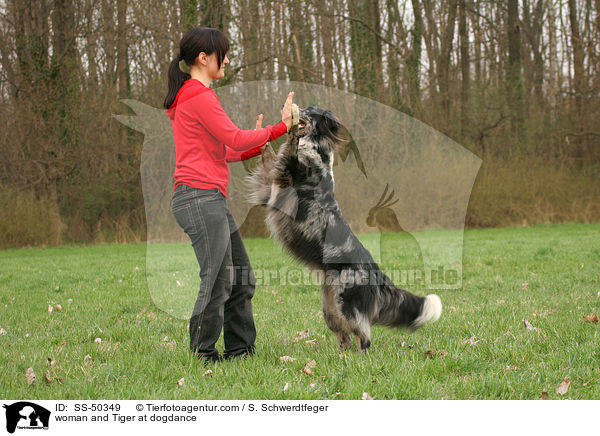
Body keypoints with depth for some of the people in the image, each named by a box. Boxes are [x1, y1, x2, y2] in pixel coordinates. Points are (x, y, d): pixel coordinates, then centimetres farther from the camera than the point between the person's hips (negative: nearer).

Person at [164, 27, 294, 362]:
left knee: (241, 277, 12)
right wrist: (280, 127, -5)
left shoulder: (193, 95, 23)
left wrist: (257, 145, 15)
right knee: (218, 280, -8)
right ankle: (203, 353, 1)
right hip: (200, 197, -11)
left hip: (212, 200, 11)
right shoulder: (198, 96, -10)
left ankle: (241, 348, 18)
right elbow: (234, 139, -14)